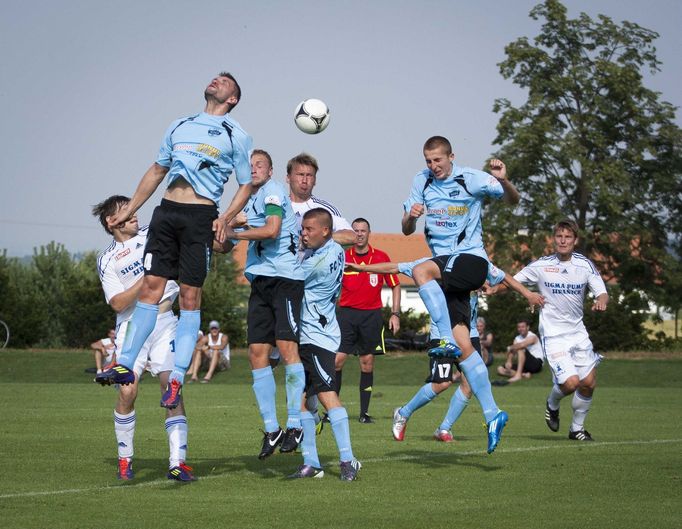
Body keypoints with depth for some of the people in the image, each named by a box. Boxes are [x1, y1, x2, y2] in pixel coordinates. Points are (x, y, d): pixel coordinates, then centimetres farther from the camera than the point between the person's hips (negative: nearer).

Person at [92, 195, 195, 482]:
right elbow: (118, 303, -5)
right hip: (131, 327, -1)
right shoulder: (107, 260, 3)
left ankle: (177, 462, -10)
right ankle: (125, 459, 8)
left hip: (164, 322, 2)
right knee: (128, 391, -11)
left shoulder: (153, 233, 9)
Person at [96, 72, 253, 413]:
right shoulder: (180, 126, 20)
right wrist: (128, 211, 23)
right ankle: (125, 365, 2)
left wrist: (225, 219, -9)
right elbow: (157, 171, 26)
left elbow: (246, 186, 7)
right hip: (166, 212, 4)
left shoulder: (236, 135, 7)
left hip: (200, 217, -4)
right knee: (151, 286, -1)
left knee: (190, 295, -5)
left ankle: (177, 378, -3)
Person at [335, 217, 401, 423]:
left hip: (372, 314, 0)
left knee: (367, 363, 2)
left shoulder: (381, 257, 2)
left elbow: (395, 285, 9)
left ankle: (364, 412, 8)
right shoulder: (342, 257, 3)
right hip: (346, 312, 0)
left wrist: (395, 314, 2)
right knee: (337, 359, -9)